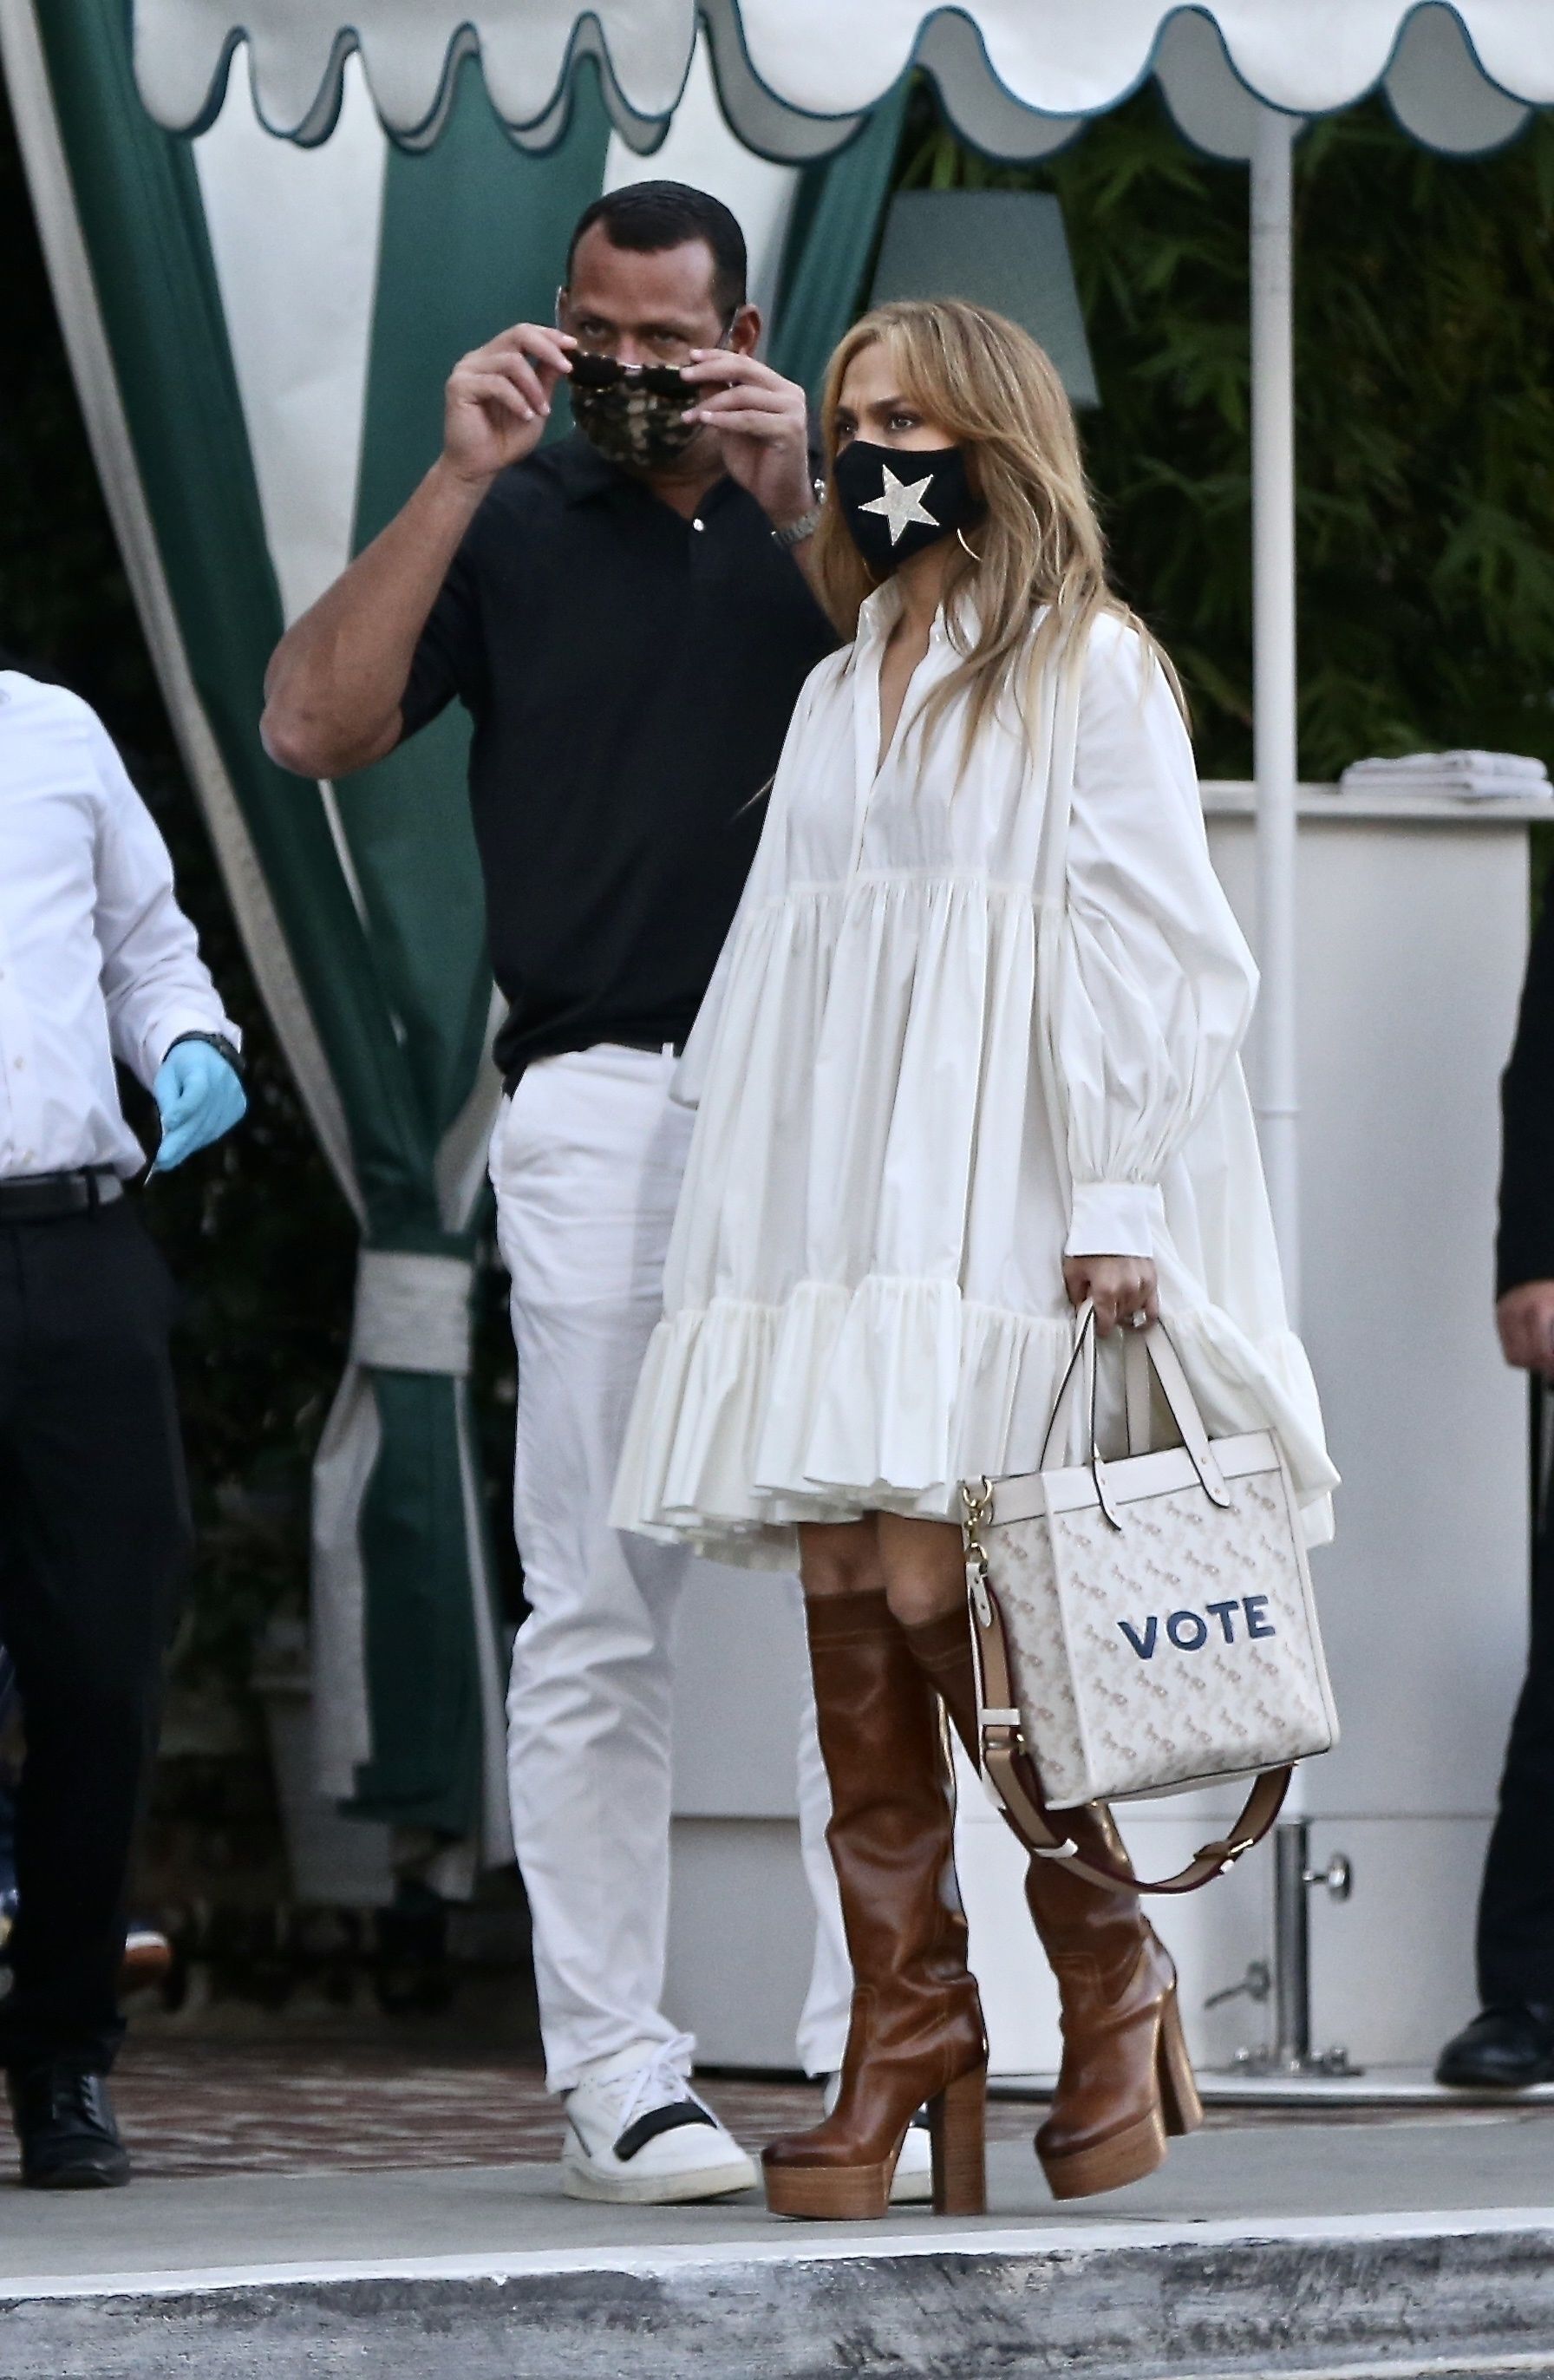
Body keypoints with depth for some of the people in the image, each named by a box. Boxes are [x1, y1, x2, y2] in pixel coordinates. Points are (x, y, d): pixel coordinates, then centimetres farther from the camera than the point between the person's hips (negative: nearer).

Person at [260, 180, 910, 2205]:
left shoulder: (832, 525, 16)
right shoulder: (514, 531, 12)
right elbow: (314, 726, 0)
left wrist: (801, 511, -7)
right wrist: (456, 478, -5)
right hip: (608, 1102, -1)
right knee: (599, 1615, -4)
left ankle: (870, 2060, 1)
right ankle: (617, 2077, -1)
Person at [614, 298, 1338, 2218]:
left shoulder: (1090, 671, 2)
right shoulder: (836, 693, 21)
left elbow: (1150, 942, -5)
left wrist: (1122, 1201, -14)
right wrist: (726, 1222, 14)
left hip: (996, 1185, -6)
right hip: (827, 1194, 6)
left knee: (937, 1588, -15)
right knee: (850, 1623, -2)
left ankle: (1113, 1980, 2)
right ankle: (902, 2041, 0)